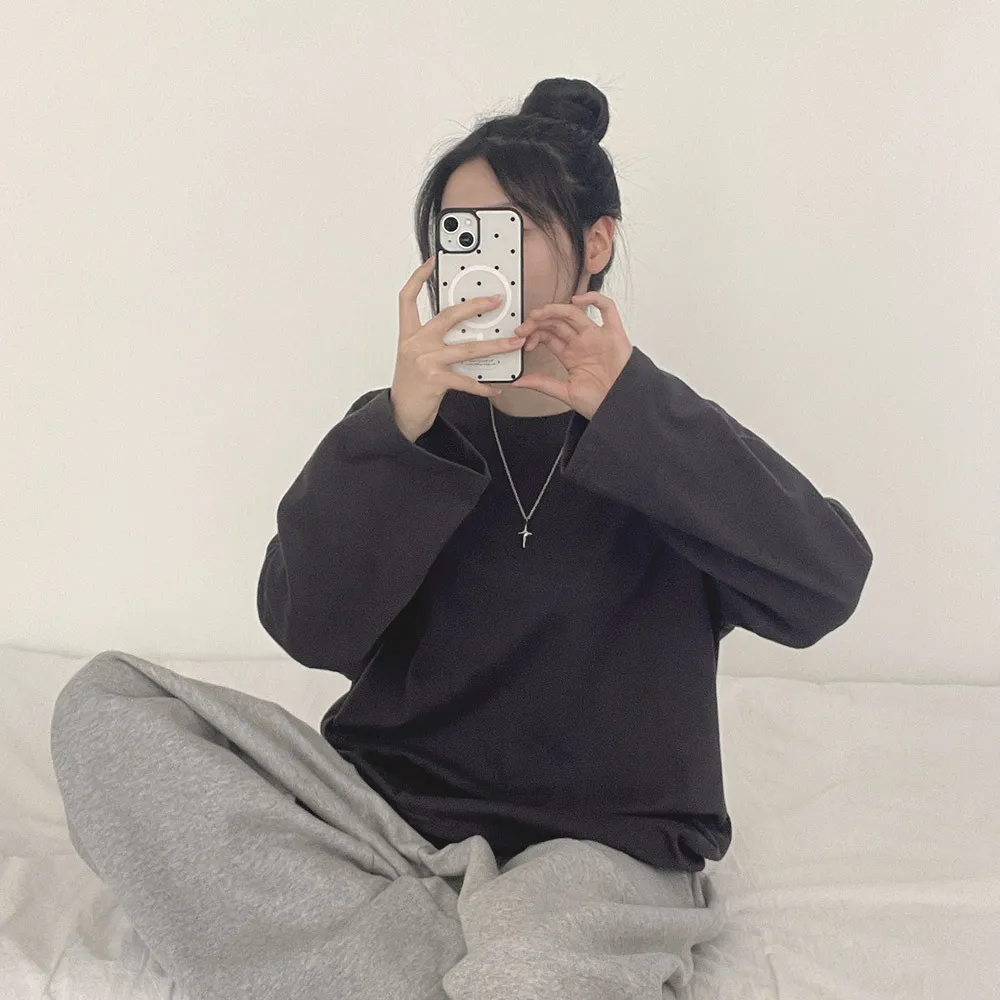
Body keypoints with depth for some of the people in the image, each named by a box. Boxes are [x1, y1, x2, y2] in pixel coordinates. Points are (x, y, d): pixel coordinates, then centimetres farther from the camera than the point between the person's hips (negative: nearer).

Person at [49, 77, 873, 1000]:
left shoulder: (666, 443, 2)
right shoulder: (404, 426, 7)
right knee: (106, 703, -14)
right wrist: (398, 428, -20)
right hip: (386, 804, 5)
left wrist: (633, 408, -21)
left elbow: (827, 584, -16)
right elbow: (311, 629, -7)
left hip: (596, 841, -4)